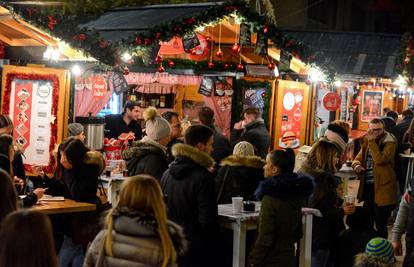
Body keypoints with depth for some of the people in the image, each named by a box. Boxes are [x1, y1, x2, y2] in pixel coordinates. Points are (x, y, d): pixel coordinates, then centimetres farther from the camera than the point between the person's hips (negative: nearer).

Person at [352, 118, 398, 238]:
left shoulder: (389, 143, -9)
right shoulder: (367, 142, 12)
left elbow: (379, 160, -23)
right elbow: (357, 159, 18)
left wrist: (372, 141, -21)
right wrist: (357, 165, -6)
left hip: (382, 189, -7)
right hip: (368, 187, 7)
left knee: (380, 226, -2)